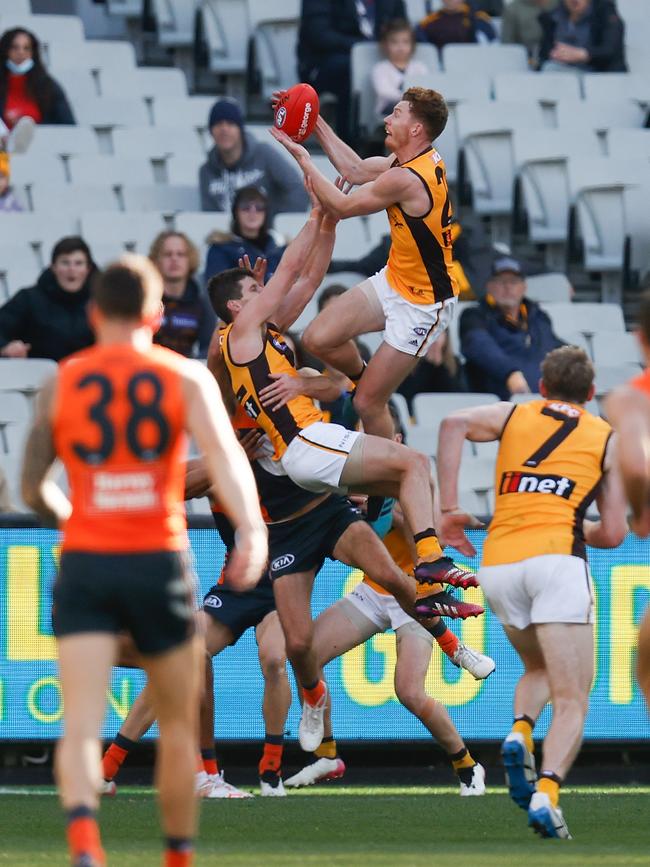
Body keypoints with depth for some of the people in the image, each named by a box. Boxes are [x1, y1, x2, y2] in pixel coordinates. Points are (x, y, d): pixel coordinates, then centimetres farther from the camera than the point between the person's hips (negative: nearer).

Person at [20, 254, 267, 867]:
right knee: (178, 725, 17)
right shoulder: (186, 379, 3)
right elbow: (222, 451, -15)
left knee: (81, 724, -11)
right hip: (158, 562, 0)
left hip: (83, 563, 0)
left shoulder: (61, 384, 7)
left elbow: (32, 489, 12)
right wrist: (250, 528, -29)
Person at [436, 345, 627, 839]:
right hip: (556, 557, -3)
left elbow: (456, 424, -2)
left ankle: (520, 733, -4)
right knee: (572, 699, -4)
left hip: (497, 564, 3)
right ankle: (547, 793, -29)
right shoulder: (607, 439, 16)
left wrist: (447, 507, -1)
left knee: (539, 669, 27)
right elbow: (613, 534, 11)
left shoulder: (514, 415, 19)